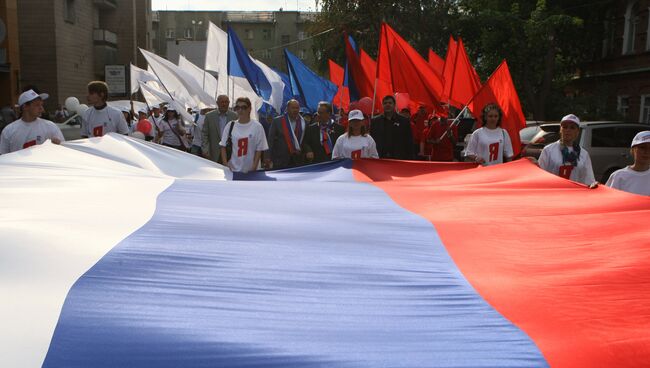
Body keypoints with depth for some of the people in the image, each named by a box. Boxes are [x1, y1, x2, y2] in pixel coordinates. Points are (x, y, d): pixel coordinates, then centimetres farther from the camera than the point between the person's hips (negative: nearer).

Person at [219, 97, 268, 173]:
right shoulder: (230, 125, 5)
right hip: (231, 169, 2)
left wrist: (254, 167, -11)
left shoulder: (257, 126, -3)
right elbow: (223, 146, 7)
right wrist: (225, 164, -3)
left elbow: (259, 149, -3)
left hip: (249, 171, -2)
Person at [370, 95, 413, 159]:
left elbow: (409, 144, 4)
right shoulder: (374, 121, 9)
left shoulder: (404, 121, 5)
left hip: (398, 159, -1)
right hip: (379, 159, 1)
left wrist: (409, 159, -3)